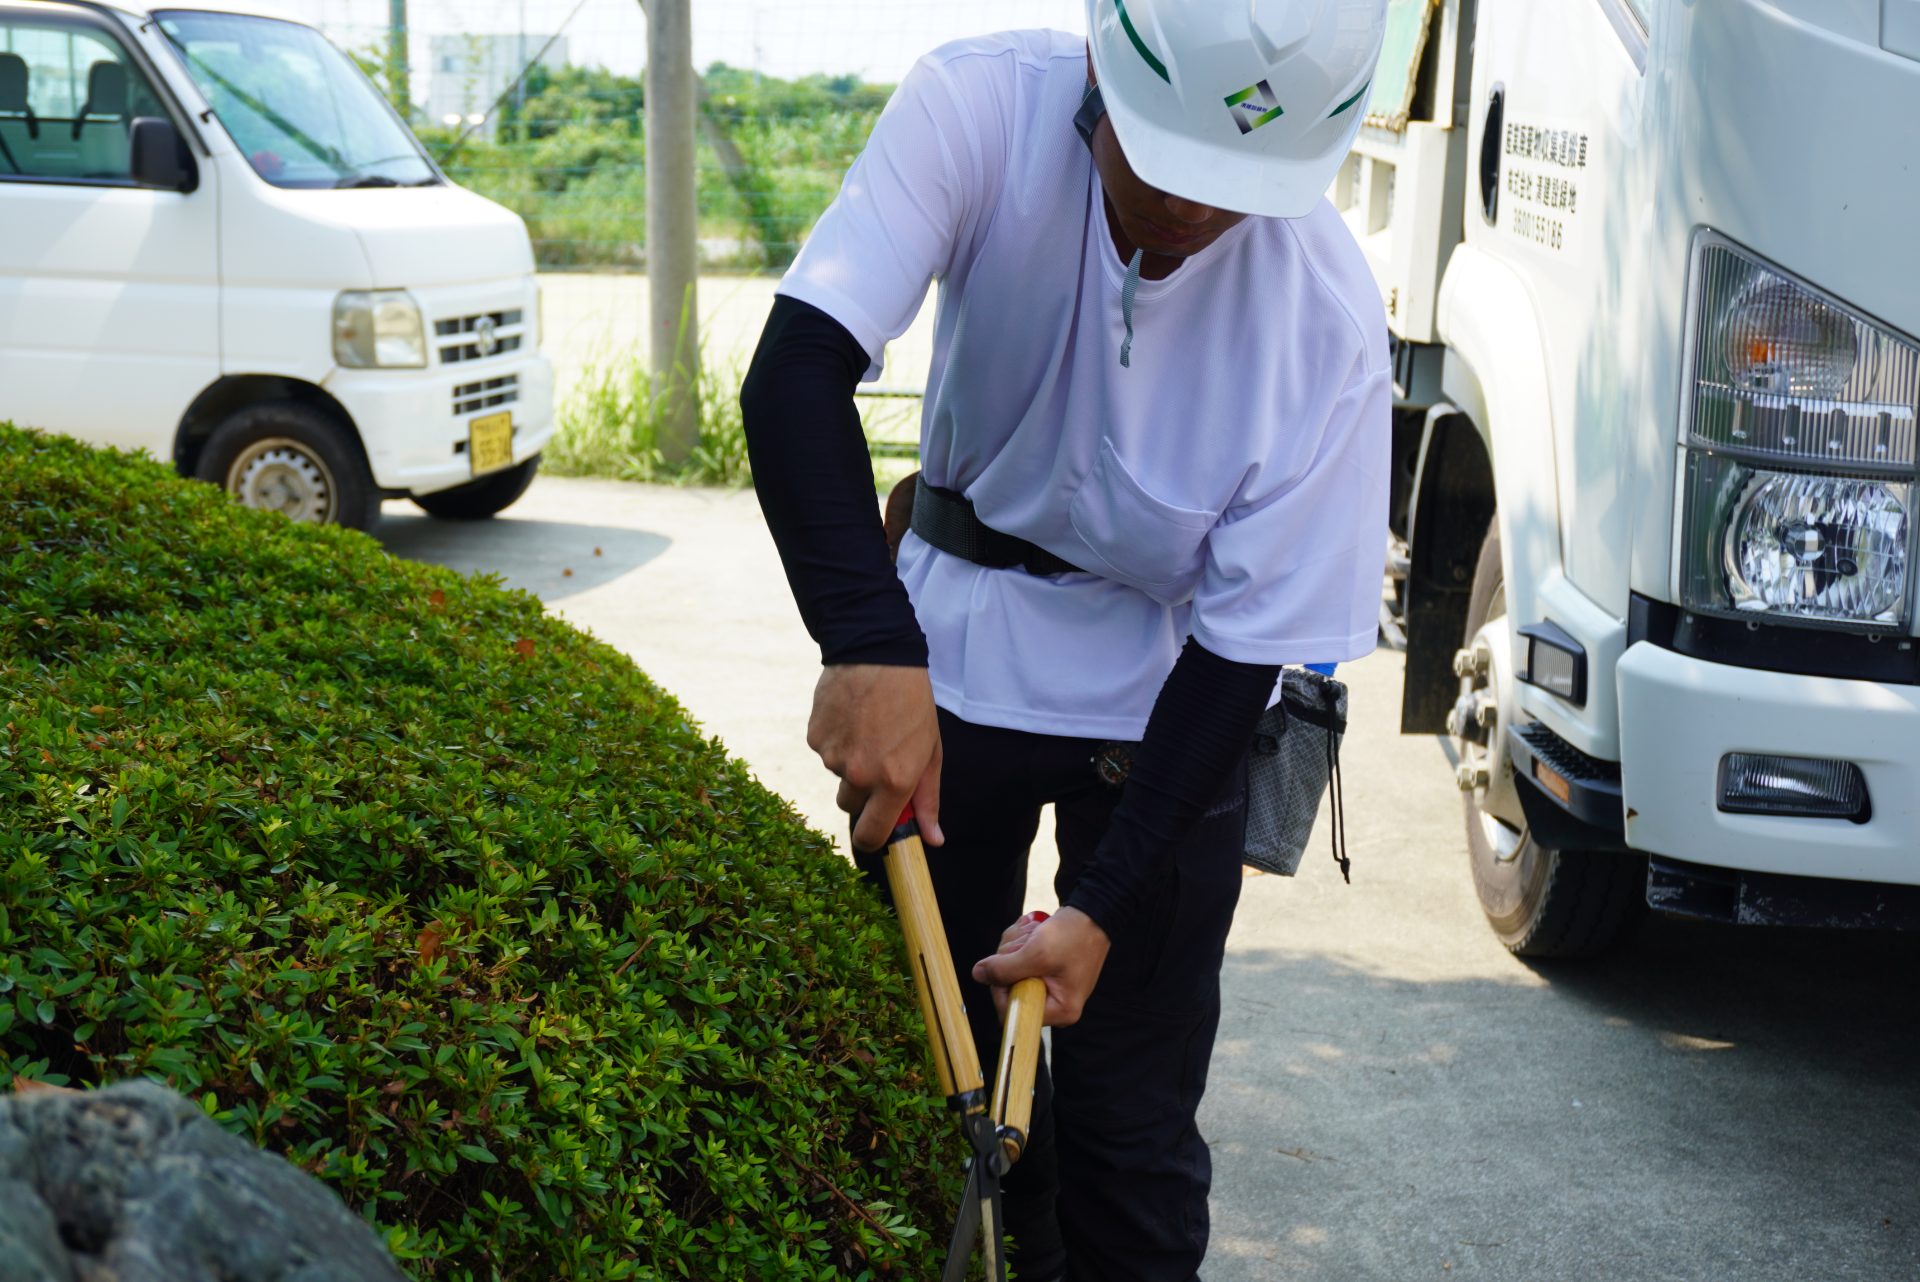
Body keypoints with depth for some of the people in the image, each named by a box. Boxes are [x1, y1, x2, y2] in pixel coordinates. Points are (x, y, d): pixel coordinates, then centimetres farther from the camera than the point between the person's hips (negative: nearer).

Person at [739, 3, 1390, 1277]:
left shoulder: (1330, 318, -24)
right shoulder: (981, 109, -24)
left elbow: (1246, 642, -18)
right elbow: (798, 373, -33)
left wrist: (1104, 906, -21)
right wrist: (871, 645, -46)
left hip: (1163, 692, -1)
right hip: (951, 652, 2)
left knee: (1129, 1113, 0)